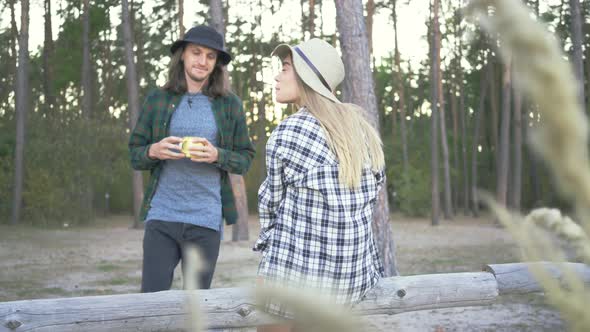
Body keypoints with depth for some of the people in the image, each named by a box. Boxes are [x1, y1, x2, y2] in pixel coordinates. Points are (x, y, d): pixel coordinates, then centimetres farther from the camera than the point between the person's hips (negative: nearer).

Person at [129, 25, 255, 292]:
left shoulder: (230, 104, 5)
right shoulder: (158, 99, 6)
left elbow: (245, 159, 7)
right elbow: (135, 155, 9)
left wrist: (217, 155, -13)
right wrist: (154, 151, -13)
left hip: (206, 219, 0)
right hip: (161, 215, 0)